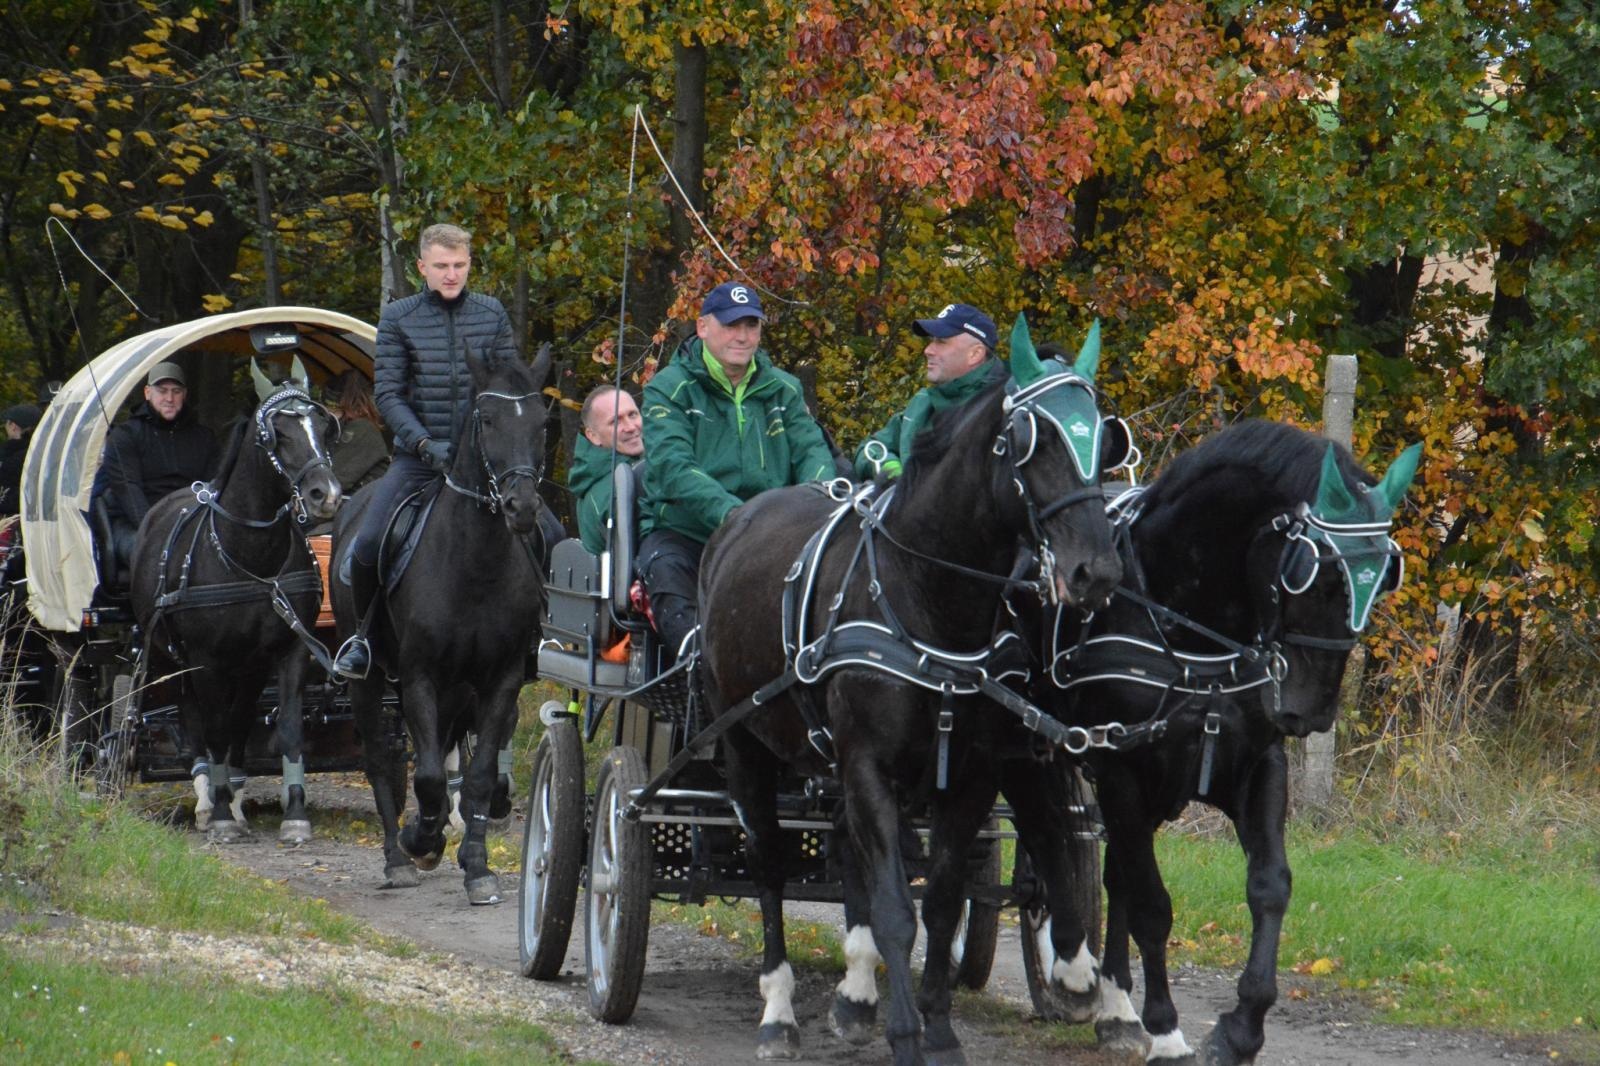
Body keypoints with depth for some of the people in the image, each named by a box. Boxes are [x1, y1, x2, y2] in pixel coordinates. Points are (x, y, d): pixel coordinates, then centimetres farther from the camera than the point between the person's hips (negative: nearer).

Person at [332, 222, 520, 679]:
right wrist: (425, 444, -16)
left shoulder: (492, 314, 7)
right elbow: (388, 394, -3)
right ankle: (366, 632, 7)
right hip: (417, 454, -1)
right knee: (368, 543, -18)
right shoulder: (398, 318, 2)